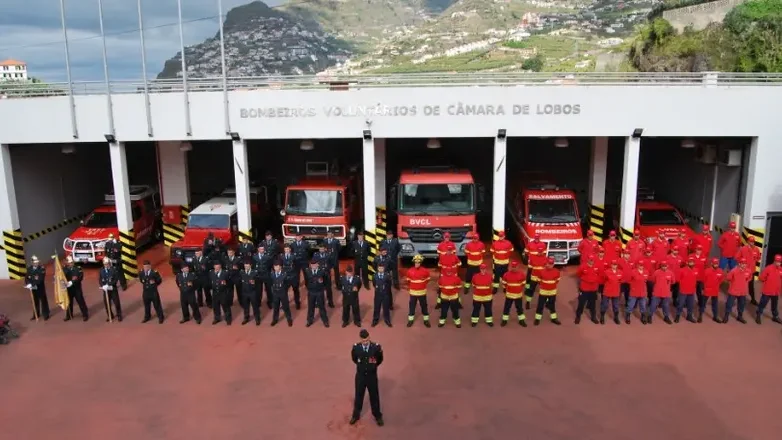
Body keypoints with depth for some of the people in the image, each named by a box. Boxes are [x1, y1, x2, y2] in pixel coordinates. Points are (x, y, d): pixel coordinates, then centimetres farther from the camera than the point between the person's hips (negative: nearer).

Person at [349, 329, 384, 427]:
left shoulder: (376, 347, -20)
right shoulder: (356, 347, -18)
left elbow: (380, 360, 0)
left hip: (372, 376, 0)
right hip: (360, 375, 1)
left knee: (374, 396, 15)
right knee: (358, 396, 18)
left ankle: (377, 416, 34)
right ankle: (356, 415, 38)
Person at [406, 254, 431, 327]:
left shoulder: (425, 271, -9)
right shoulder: (410, 271, -6)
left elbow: (427, 279, 8)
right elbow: (408, 281, 7)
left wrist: (423, 285, 2)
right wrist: (409, 288, 8)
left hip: (422, 292, 0)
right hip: (413, 292, 1)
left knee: (424, 306, 10)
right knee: (412, 306, 10)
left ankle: (426, 320, 21)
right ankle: (410, 320, 23)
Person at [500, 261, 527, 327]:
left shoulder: (521, 274, -6)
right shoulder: (506, 274, -8)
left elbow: (523, 284, 4)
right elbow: (504, 284, 4)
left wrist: (522, 293, 7)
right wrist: (505, 290, 3)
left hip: (518, 295, 0)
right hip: (509, 295, 0)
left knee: (520, 308, 12)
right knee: (506, 308, 8)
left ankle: (521, 320, 26)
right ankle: (504, 320, 21)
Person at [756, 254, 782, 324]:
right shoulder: (768, 268, -17)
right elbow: (762, 277, -13)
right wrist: (767, 282, -4)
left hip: (776, 291, 5)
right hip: (767, 291, -5)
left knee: (775, 305, 20)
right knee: (763, 304, 4)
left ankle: (775, 317, 36)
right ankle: (758, 316, 17)